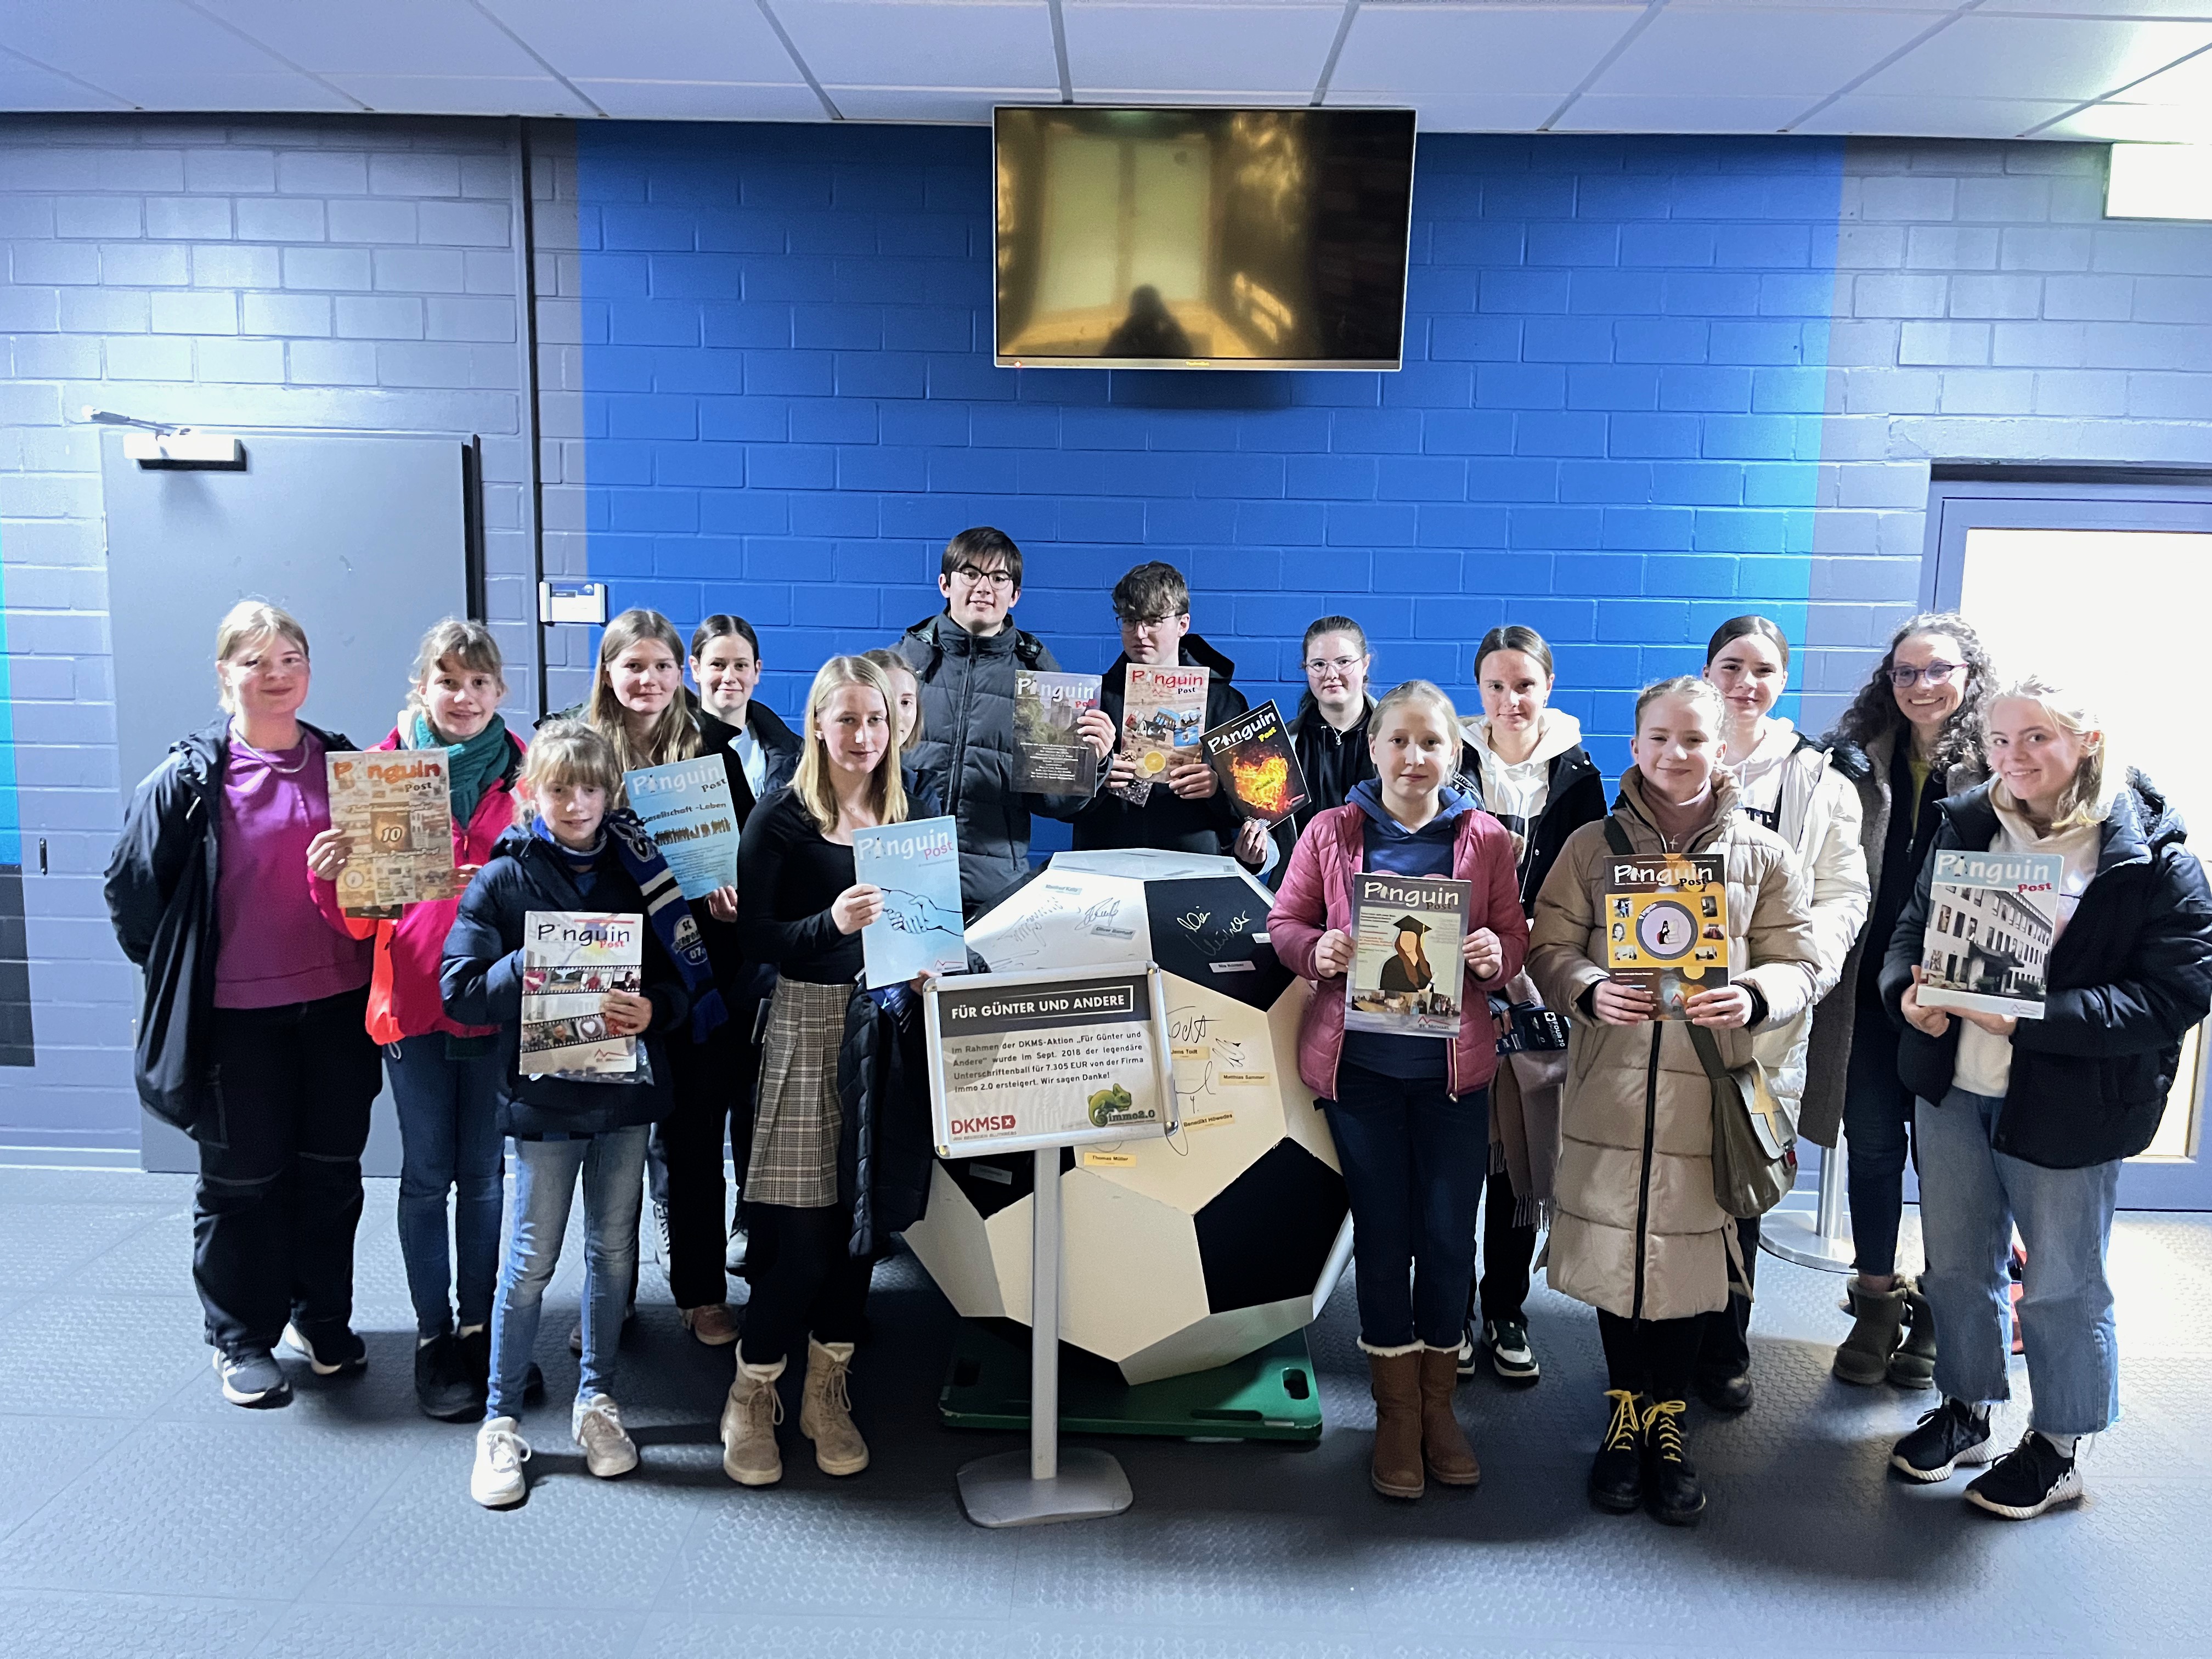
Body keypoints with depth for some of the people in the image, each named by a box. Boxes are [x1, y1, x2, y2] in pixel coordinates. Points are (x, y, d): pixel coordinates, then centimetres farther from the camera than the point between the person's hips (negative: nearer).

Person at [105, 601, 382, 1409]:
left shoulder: (344, 764, 4)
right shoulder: (192, 776, -7)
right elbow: (132, 888, -2)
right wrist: (181, 975, 4)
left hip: (338, 1002, 3)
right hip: (238, 1014, -3)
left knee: (332, 1169, 13)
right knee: (241, 1179, 9)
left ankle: (322, 1319, 31)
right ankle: (242, 1340, 25)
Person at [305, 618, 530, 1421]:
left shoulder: (523, 768, 3)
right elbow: (358, 915, 1)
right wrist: (329, 876, -19)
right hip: (413, 998, -1)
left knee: (485, 1173, 10)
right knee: (427, 1174, 8)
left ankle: (479, 1324, 25)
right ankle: (433, 1334, 21)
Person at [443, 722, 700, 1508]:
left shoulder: (636, 870, 4)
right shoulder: (502, 880, -3)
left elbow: (685, 971, 3)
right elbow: (459, 990, -7)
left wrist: (654, 1008, -17)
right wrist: (529, 967, -20)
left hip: (626, 1089, 3)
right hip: (543, 1096, -3)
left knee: (614, 1249, 12)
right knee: (532, 1260, 4)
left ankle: (596, 1399, 29)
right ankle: (501, 1421, 20)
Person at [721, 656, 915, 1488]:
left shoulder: (903, 816, 10)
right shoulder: (782, 816, -5)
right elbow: (751, 935, -11)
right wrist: (830, 923, -27)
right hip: (806, 1026, -4)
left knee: (861, 1217, 9)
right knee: (799, 1233, -4)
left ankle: (828, 1394, 26)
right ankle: (751, 1402, 17)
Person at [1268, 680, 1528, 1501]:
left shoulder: (1484, 839, 2)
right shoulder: (1332, 833, 0)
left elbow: (1515, 936, 6)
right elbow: (1284, 923, 4)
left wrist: (1496, 956, -17)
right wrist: (1316, 950, -17)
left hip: (1454, 1063, 1)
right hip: (1360, 1061, -1)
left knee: (1449, 1234, 5)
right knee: (1383, 1232, 6)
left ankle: (1436, 1401, 26)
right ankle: (1397, 1410, 22)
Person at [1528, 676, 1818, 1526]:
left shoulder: (1760, 852, 5)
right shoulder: (1593, 845, 5)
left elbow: (1801, 963, 4)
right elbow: (1548, 948, 3)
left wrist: (1752, 997, -17)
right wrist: (1591, 991, -18)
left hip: (1709, 1083, 0)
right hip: (1609, 1082, 0)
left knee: (1690, 1246, 5)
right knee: (1613, 1243, 7)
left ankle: (1669, 1421, 25)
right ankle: (1626, 1414, 27)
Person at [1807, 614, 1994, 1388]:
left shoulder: (1997, 769, -5)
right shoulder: (1861, 761, 6)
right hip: (1868, 989, 3)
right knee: (1872, 1144, 11)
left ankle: (1936, 1311, 26)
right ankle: (1876, 1304, 26)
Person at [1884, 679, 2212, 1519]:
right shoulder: (1966, 827, 2)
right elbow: (1912, 928, 9)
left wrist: (2036, 1019, -26)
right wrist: (1909, 991, -13)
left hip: (2069, 1105, -4)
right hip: (1952, 1088, 5)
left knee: (2062, 1283, 11)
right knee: (1957, 1263, 18)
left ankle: (2058, 1446, 32)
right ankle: (1964, 1409, 39)